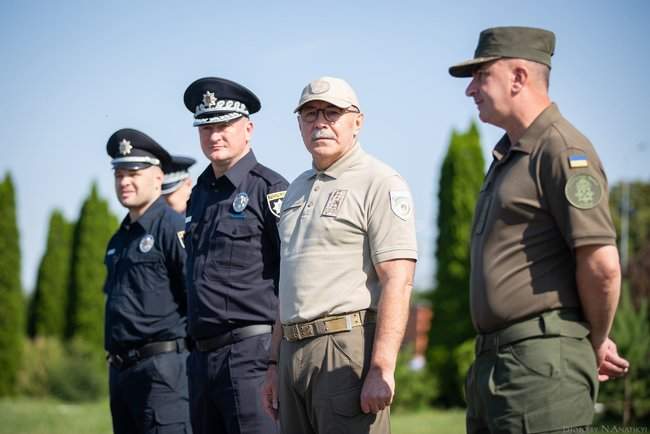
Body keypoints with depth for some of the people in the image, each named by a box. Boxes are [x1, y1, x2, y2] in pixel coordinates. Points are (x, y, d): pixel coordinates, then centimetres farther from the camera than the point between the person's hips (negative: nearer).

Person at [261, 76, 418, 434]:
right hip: (293, 351, 8)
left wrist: (381, 369, -22)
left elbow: (397, 282, -14)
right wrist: (274, 363, 21)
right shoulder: (298, 190, 22)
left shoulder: (380, 184, -5)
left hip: (348, 348, -8)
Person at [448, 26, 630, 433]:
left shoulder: (563, 150, -11)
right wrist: (590, 341, 18)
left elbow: (602, 265, -18)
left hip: (541, 365, -10)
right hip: (492, 364, 10)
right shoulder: (507, 158, 20)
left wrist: (596, 345, -3)